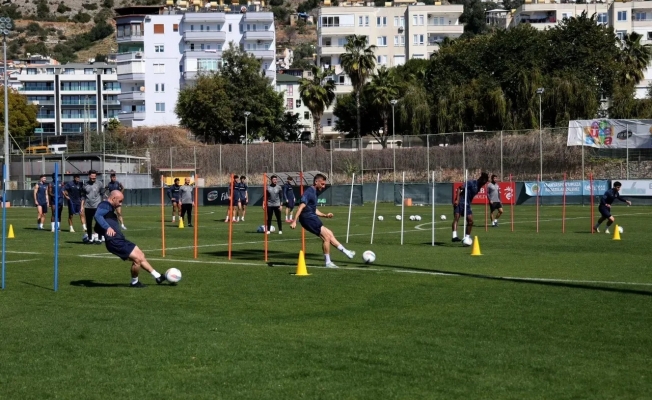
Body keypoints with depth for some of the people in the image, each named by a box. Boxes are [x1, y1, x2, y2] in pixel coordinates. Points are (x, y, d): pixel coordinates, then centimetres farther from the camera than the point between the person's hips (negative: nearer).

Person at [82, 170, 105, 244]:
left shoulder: (99, 184, 0)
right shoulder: (85, 185, 7)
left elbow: (102, 195, 3)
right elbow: (83, 196, 13)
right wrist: (82, 206, 8)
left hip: (97, 207, -3)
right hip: (88, 207, 3)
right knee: (88, 223, 9)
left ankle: (99, 238, 2)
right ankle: (89, 238, 18)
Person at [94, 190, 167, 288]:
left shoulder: (109, 208, 21)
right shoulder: (105, 205, -10)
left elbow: (97, 228, 26)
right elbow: (97, 215, -32)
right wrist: (108, 228, -39)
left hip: (120, 240, 11)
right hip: (114, 242, -11)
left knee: (141, 255, 16)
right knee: (137, 258, -11)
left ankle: (158, 277, 25)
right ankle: (134, 282, 8)